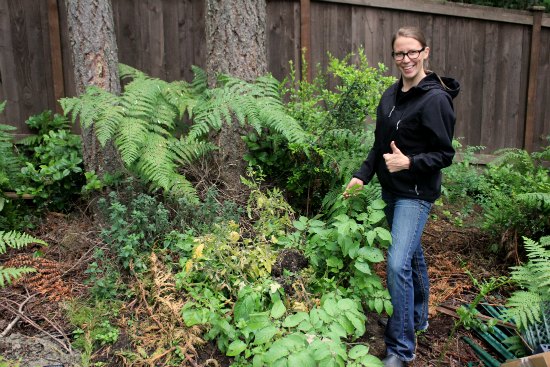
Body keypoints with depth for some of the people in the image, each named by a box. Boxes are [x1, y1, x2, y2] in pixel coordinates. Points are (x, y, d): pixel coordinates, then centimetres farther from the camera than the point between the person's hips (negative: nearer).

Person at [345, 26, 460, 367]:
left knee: (398, 264, -13)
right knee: (413, 255, 20)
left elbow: (445, 155, -14)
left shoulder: (435, 99, -16)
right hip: (391, 189, 8)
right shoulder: (392, 94, 7)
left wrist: (408, 162, -27)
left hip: (416, 194, -8)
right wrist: (362, 176, 7)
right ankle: (418, 318, 40)